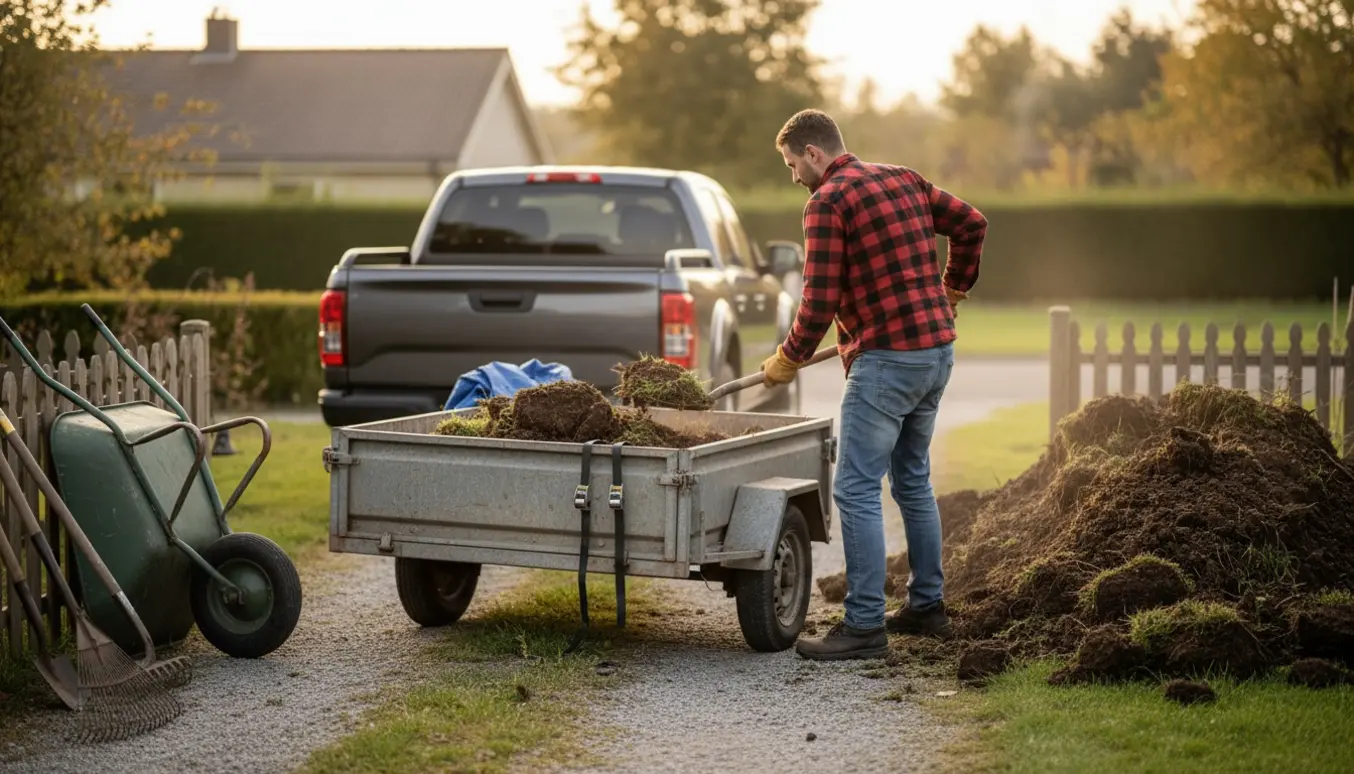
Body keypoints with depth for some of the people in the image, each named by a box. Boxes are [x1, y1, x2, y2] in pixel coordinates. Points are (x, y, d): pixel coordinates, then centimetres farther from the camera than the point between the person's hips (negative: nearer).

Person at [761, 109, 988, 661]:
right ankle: (927, 606, 28)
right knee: (913, 481, 20)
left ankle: (865, 626, -7)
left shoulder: (827, 201, -10)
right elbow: (971, 223, 21)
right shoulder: (904, 180, 14)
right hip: (937, 350, 9)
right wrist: (950, 293, 32)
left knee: (856, 490, -6)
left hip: (887, 360, -9)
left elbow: (819, 303, -14)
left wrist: (785, 363, 0)